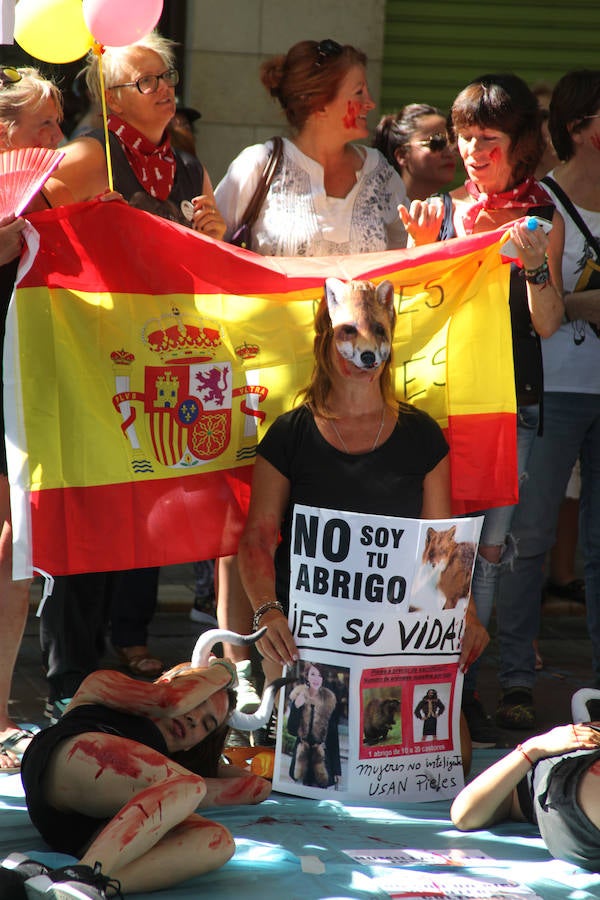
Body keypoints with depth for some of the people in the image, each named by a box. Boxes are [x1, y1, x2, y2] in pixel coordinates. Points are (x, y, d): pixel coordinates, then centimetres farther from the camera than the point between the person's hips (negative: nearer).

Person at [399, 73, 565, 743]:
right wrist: (422, 246, -4)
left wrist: (535, 264, -20)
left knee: (488, 547, 1)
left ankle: (460, 687, 10)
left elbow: (548, 324, -3)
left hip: (509, 400, -1)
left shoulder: (540, 218, 3)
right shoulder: (444, 211, 7)